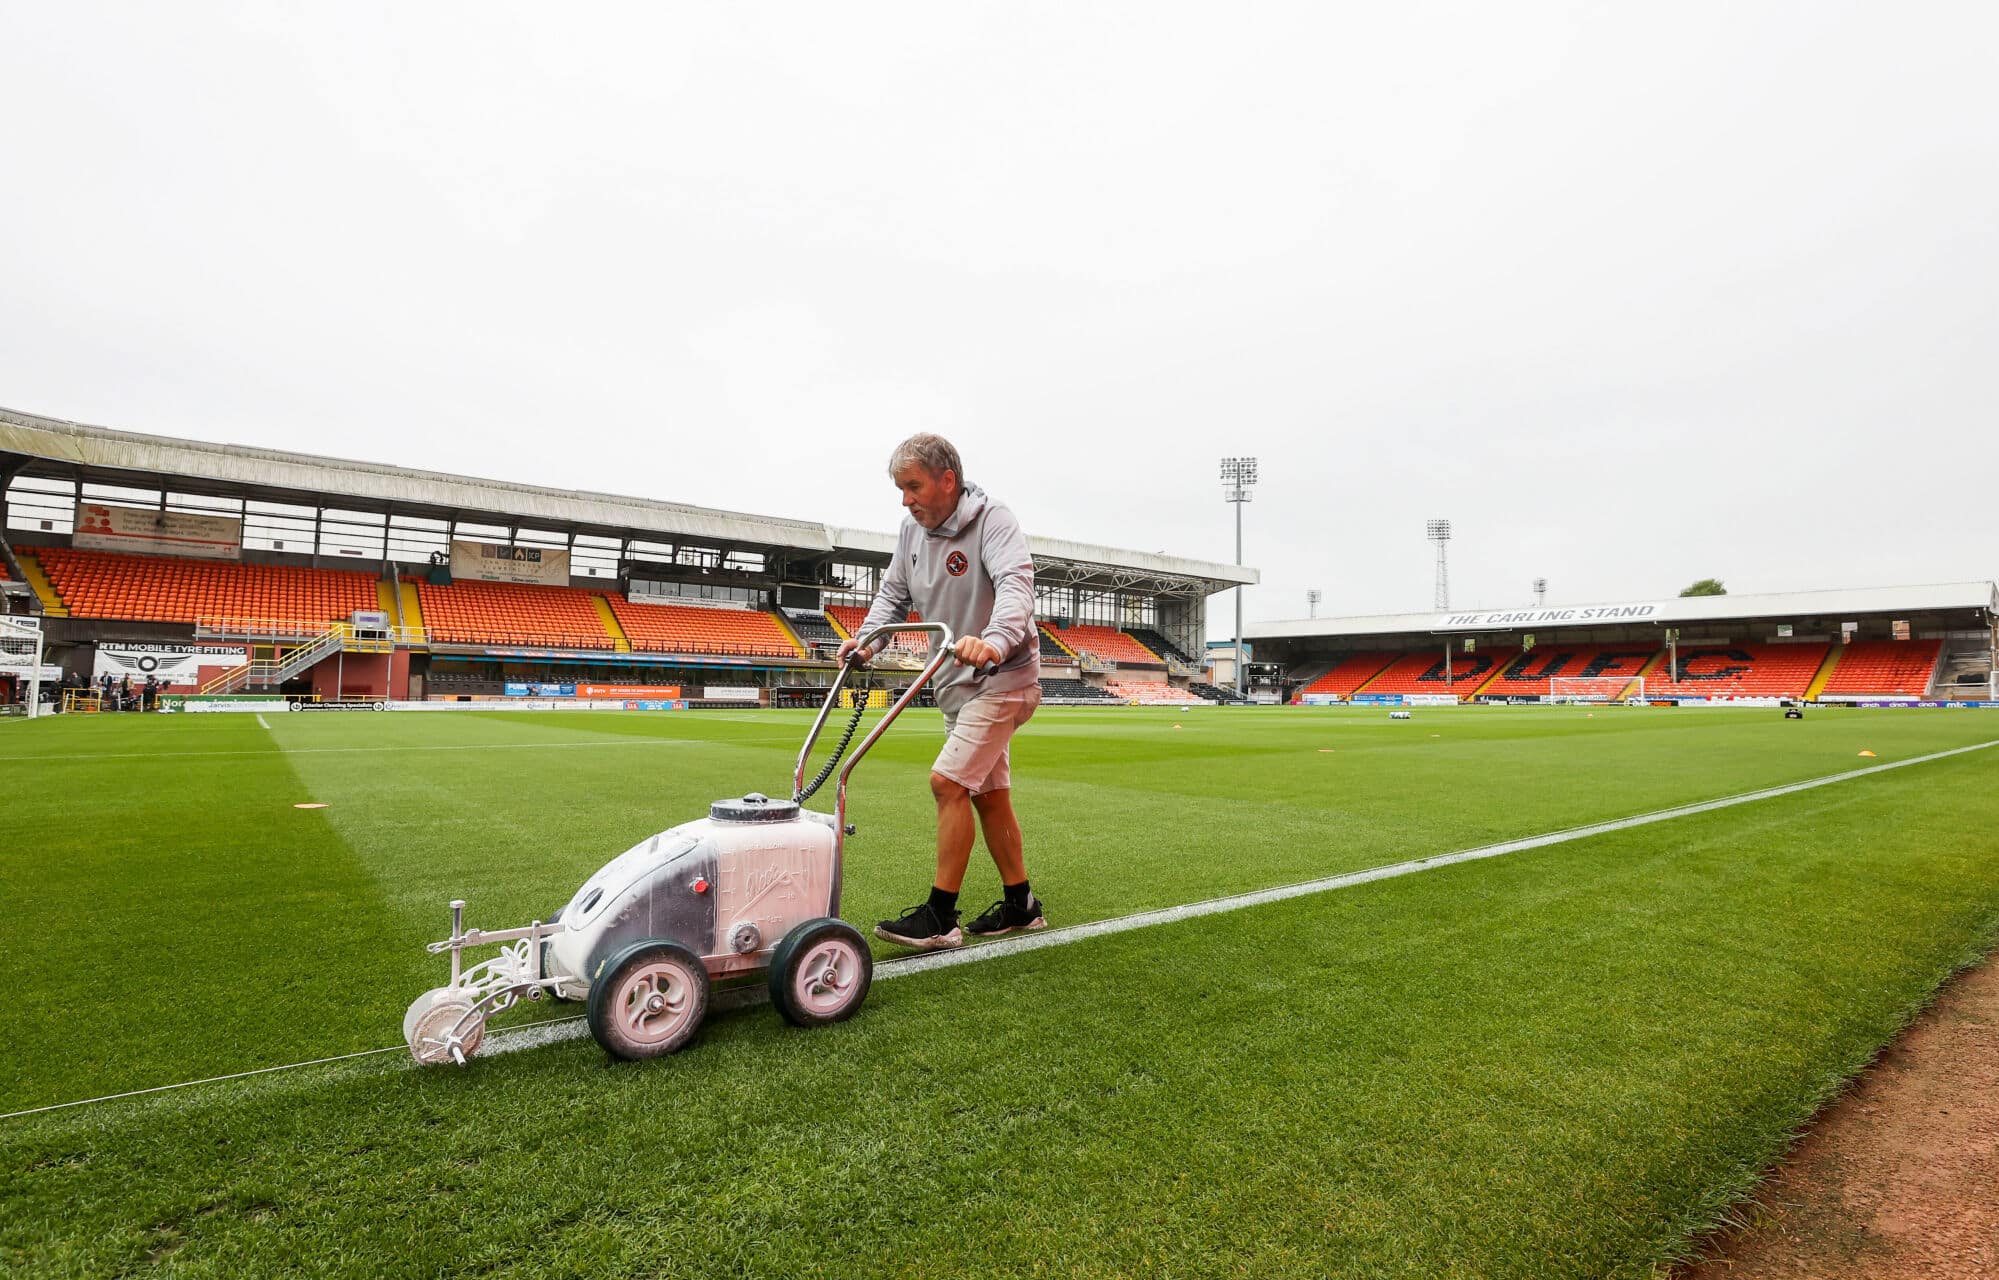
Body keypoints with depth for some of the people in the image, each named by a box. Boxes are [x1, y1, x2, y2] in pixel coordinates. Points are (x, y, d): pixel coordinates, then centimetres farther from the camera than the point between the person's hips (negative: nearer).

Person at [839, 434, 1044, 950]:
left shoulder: (992, 520, -17)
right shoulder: (911, 530, 5)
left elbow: (1015, 584, -32)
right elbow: (893, 593, 10)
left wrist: (995, 641, -51)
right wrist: (866, 637, -10)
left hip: (1000, 678, -8)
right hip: (957, 682, 8)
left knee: (948, 782, -15)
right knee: (988, 793, 12)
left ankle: (939, 916, -6)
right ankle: (1020, 904, 25)